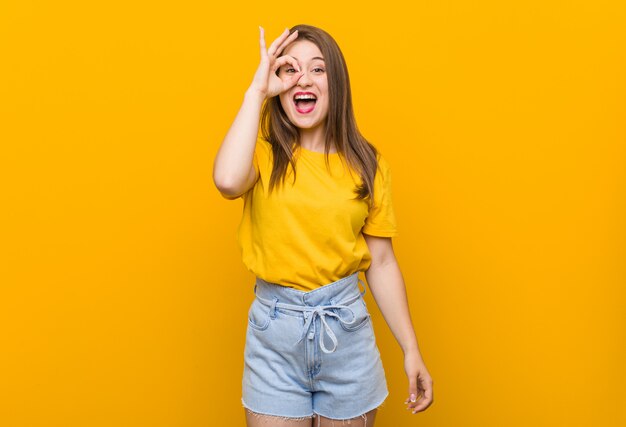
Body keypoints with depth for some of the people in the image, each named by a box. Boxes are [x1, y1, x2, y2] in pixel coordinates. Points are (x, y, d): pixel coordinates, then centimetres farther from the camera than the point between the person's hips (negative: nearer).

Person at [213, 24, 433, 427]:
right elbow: (228, 181, -28)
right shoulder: (263, 152, -3)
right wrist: (257, 90, -18)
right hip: (274, 326, -1)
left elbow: (382, 262, 3)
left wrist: (412, 350, 1)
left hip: (345, 323, 1)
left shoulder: (367, 164, -1)